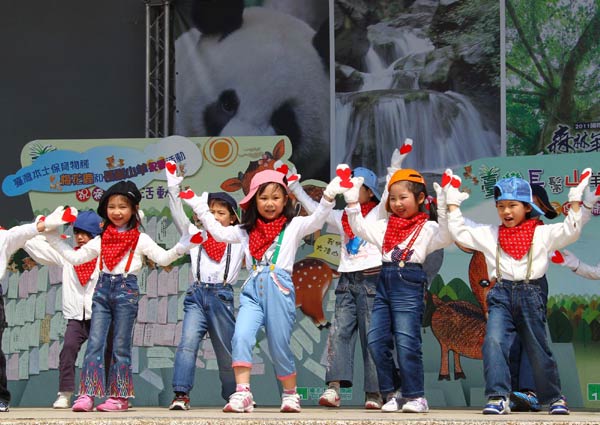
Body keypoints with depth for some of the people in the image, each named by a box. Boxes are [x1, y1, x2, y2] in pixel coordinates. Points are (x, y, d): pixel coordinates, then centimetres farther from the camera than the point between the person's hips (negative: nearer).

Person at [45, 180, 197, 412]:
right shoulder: (101, 239, 14)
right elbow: (75, 257, 17)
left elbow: (163, 258, -6)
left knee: (121, 346, 1)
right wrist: (53, 239, 14)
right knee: (95, 343, -5)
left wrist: (181, 247, -23)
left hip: (126, 289, -3)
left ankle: (119, 397, 6)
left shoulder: (140, 239, 4)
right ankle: (87, 394, -7)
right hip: (103, 288, 3)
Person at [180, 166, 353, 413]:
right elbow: (219, 233, 17)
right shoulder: (246, 230, 17)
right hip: (253, 289, 3)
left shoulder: (293, 226, 6)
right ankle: (242, 393, -18)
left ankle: (290, 394, 22)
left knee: (279, 346, 1)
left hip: (279, 288, -3)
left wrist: (330, 194, -24)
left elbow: (317, 219, -9)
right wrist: (200, 208, 11)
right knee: (241, 337, -18)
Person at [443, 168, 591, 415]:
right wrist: (453, 203, 15)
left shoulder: (542, 233, 5)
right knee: (493, 341, -20)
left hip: (530, 294, -1)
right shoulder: (489, 234, 11)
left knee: (539, 350, 7)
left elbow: (570, 231, -3)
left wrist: (575, 200, -6)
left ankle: (554, 398, 25)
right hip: (501, 295, 1)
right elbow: (459, 232, 14)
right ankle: (498, 397, -19)